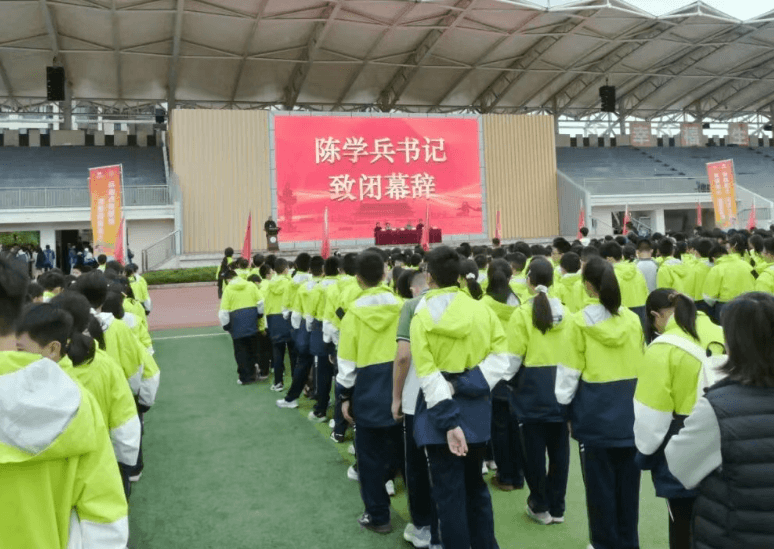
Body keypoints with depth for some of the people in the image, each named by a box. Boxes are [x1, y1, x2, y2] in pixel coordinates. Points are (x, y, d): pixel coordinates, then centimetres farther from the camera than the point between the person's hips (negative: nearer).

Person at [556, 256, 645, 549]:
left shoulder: (579, 322, -11)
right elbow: (642, 363, 8)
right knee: (627, 481, 14)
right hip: (630, 409, 4)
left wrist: (565, 404, 3)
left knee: (600, 483, 8)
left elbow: (570, 371, -9)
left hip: (596, 412, -4)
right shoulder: (632, 318, -1)